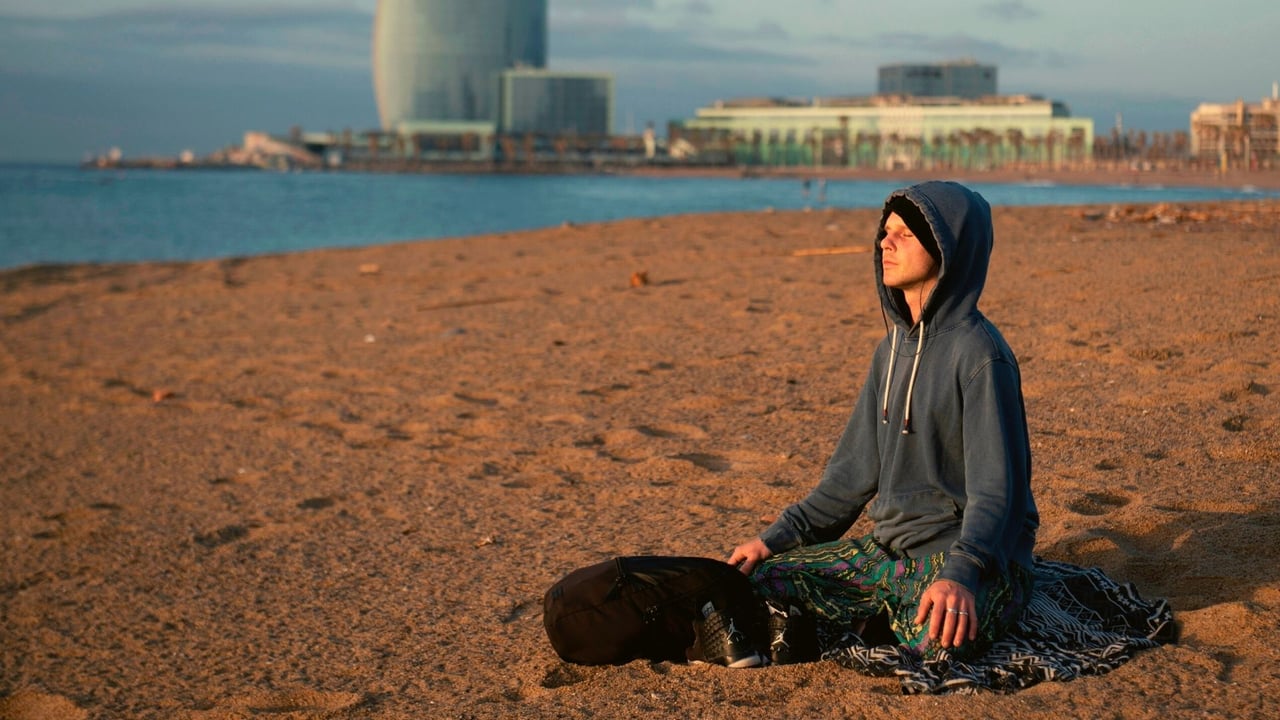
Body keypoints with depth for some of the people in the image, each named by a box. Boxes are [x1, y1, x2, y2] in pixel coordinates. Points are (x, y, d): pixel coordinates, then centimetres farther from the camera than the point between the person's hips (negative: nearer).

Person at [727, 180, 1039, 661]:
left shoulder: (978, 353, -15)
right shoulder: (893, 349, 11)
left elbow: (996, 489, -20)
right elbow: (856, 469, 16)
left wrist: (960, 574, -35)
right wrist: (778, 537, 9)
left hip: (970, 554, -7)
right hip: (891, 548, 7)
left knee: (934, 639, -37)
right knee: (758, 579, -6)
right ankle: (896, 618, 4)